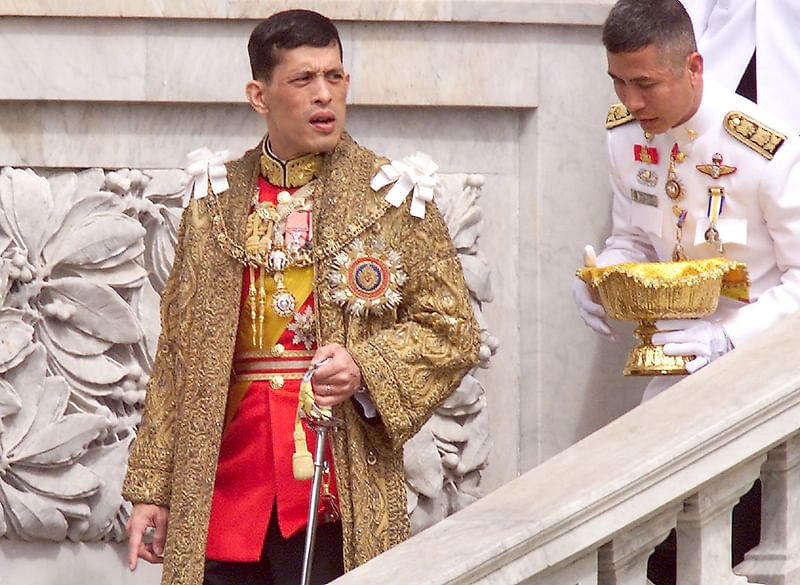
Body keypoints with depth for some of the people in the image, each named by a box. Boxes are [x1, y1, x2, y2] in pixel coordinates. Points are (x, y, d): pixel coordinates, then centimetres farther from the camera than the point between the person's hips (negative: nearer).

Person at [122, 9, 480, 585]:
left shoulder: (393, 197, 3)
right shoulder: (218, 202, 10)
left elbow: (453, 332, 3)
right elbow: (178, 353, 11)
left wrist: (365, 367, -16)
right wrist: (151, 489, 7)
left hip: (341, 492, -2)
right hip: (223, 489, 2)